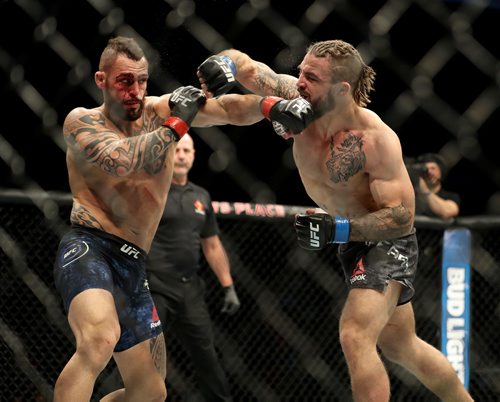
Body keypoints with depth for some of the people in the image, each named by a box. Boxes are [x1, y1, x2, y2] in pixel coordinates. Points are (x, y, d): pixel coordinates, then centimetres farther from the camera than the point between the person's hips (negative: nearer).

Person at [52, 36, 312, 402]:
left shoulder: (160, 111, 11)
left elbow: (230, 109, 6)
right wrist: (176, 124, -15)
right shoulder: (81, 122, -3)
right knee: (101, 337, -39)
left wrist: (270, 106, -14)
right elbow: (122, 162, -22)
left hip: (133, 268, 7)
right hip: (89, 249, -7)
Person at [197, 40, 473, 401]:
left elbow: (403, 216, -29)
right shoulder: (298, 101, -16)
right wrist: (223, 64, -34)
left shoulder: (376, 139, -31)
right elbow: (245, 65, -10)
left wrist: (338, 229, -41)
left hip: (389, 241, -8)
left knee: (355, 338, -26)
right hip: (352, 238, 8)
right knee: (401, 347, 22)